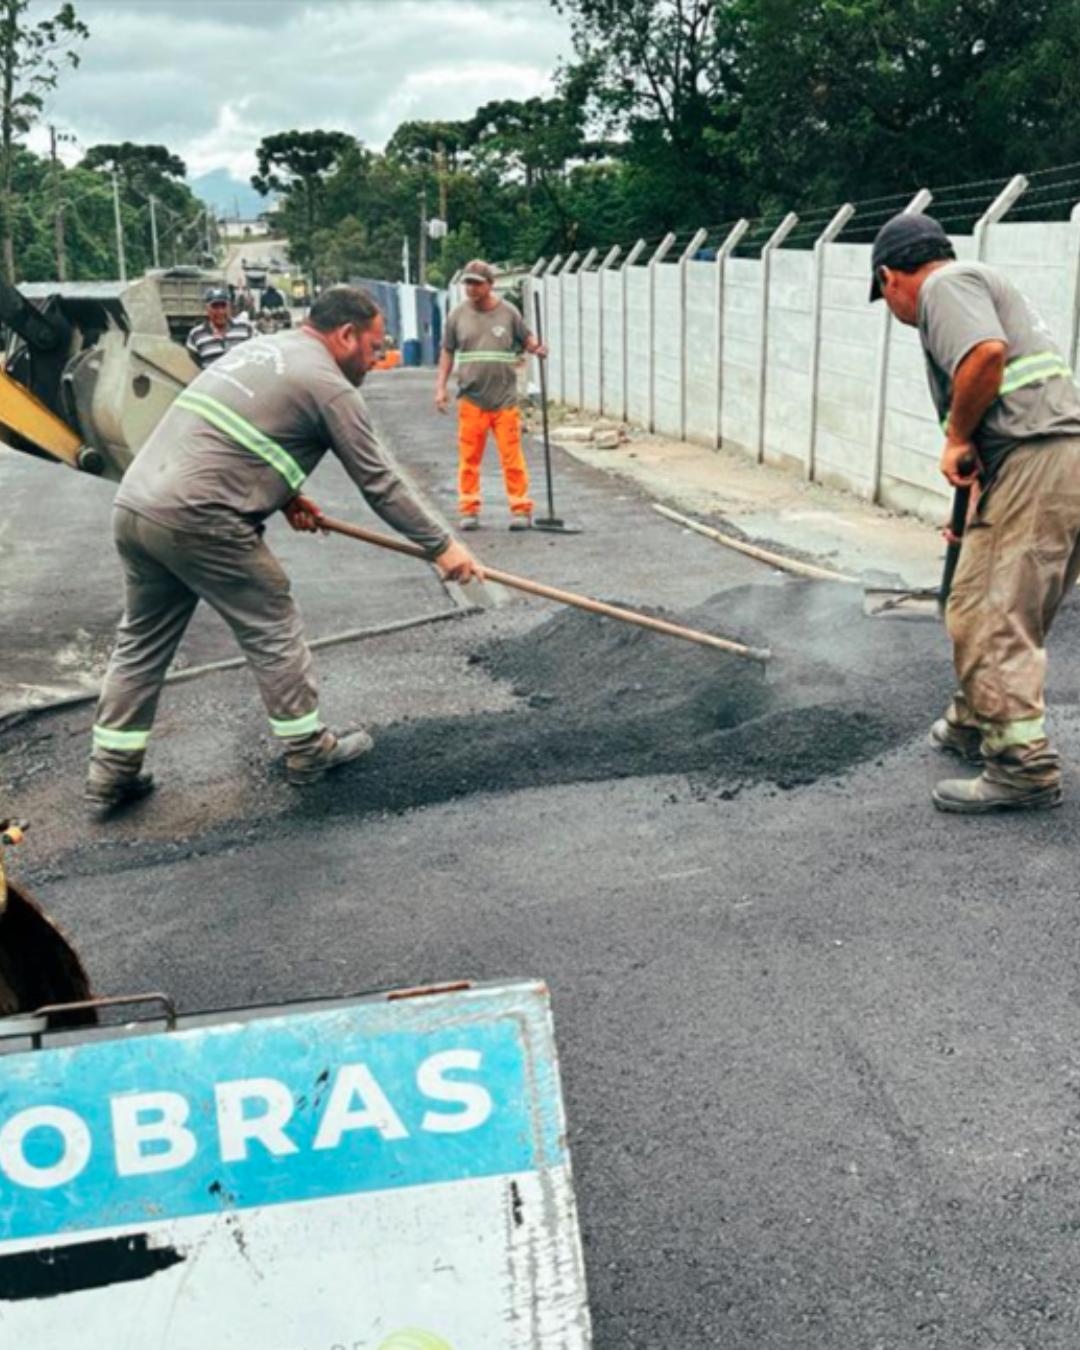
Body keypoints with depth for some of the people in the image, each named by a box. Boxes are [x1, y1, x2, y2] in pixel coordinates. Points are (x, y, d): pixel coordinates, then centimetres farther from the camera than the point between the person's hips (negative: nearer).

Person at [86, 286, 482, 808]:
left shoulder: (258, 349, 22)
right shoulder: (329, 386, -4)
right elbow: (379, 484, -2)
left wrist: (282, 494, 19)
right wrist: (441, 546, 6)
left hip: (134, 505, 9)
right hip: (196, 521, -8)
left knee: (142, 641, 16)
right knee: (272, 631, 7)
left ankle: (111, 773, 21)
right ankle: (307, 751, 19)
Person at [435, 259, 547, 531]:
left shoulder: (508, 312, 2)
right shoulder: (458, 314, 6)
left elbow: (526, 338, 12)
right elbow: (447, 352, 12)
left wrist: (537, 348, -11)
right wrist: (441, 387, 6)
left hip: (504, 398, -1)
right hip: (470, 399, 1)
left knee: (511, 455, -2)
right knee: (469, 457, 2)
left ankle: (521, 509, 4)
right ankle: (469, 510, 11)